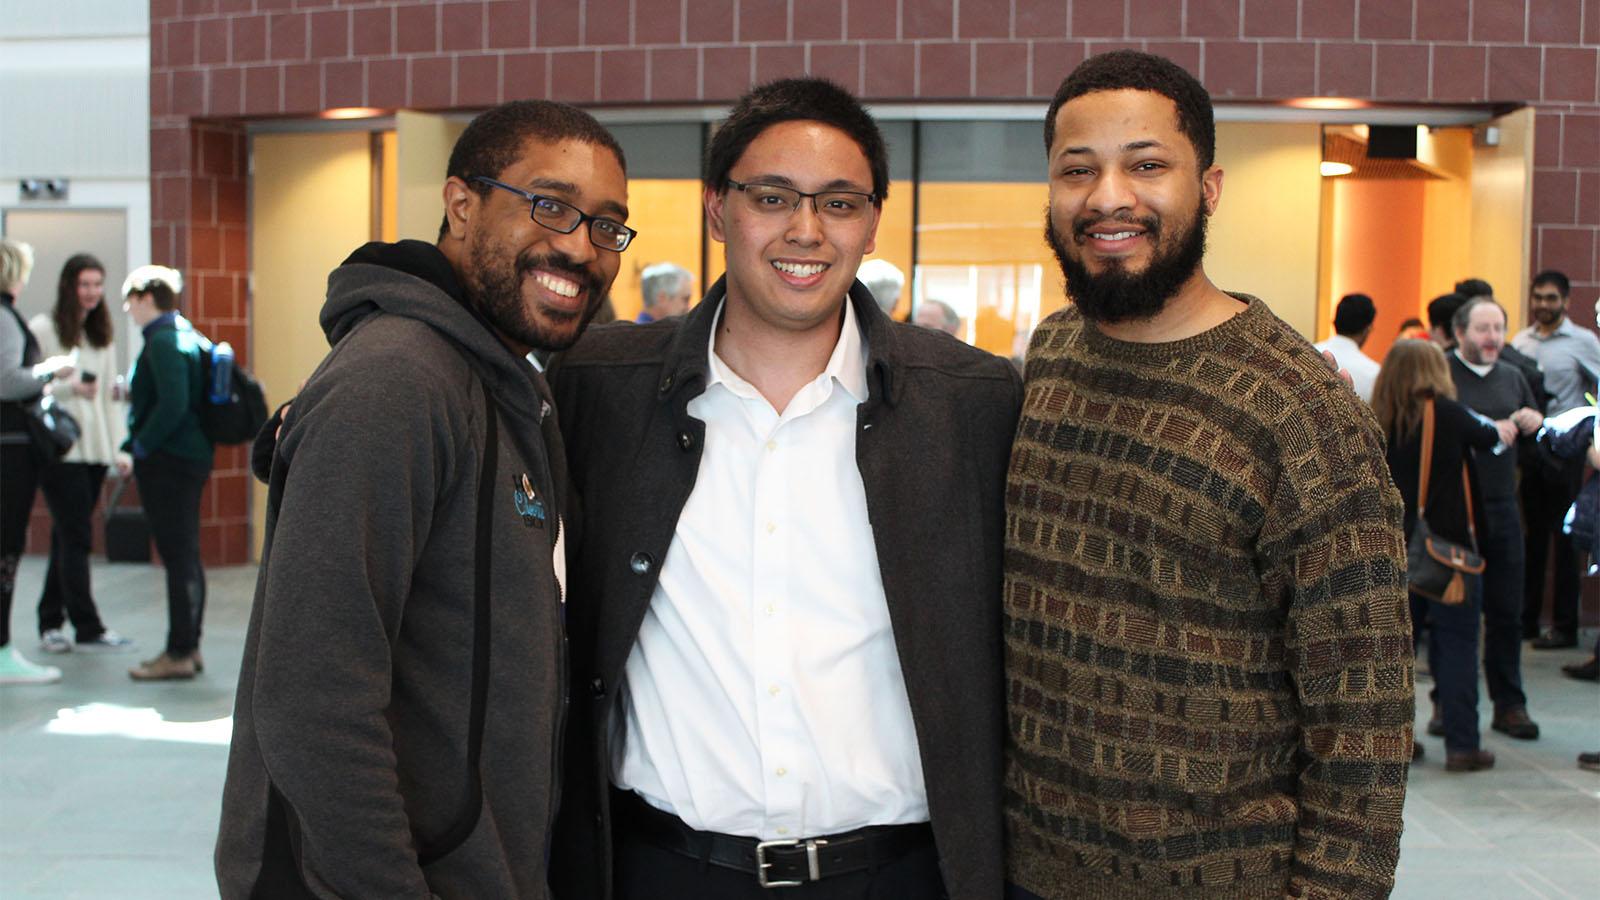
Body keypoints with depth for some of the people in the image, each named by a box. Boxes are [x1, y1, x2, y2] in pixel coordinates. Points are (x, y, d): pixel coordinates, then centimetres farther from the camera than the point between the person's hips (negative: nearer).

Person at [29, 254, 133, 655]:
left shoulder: (102, 336, 16)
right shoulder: (42, 329, -4)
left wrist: (121, 448, 9)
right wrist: (68, 387, -19)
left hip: (94, 449, 6)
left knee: (67, 537, 10)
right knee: (76, 537, -7)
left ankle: (50, 625, 18)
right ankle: (87, 629, -4)